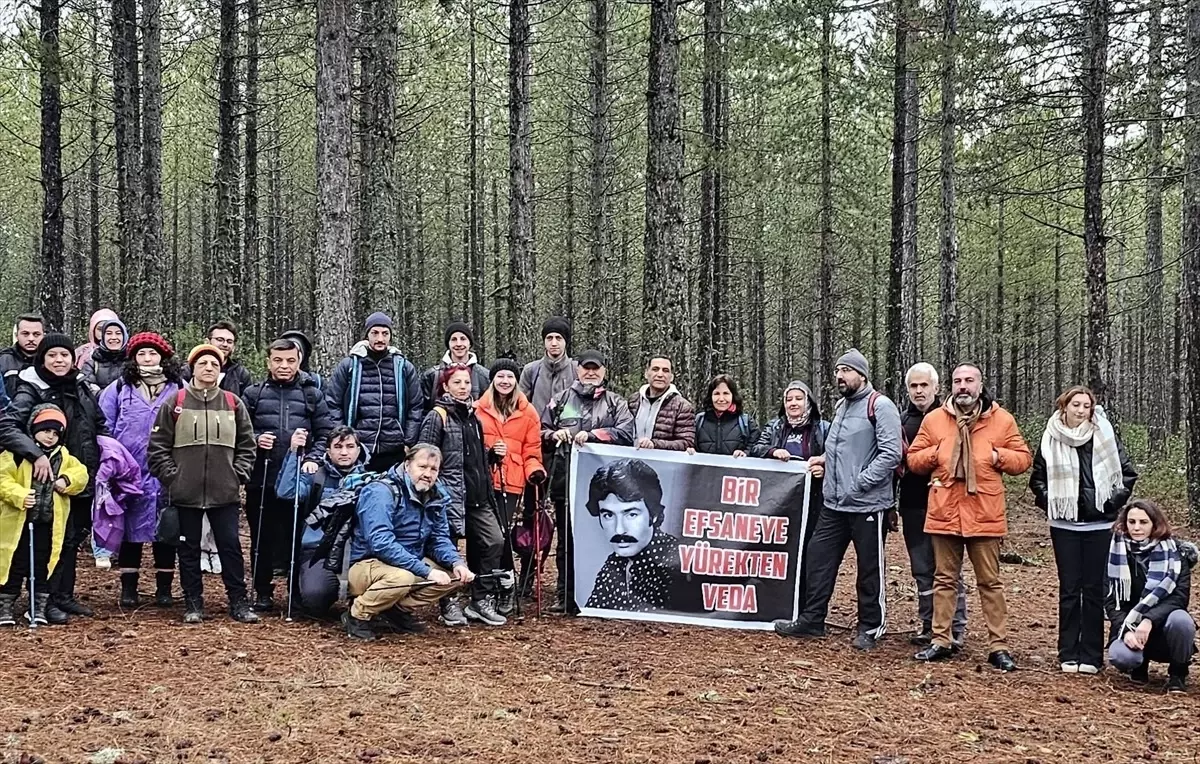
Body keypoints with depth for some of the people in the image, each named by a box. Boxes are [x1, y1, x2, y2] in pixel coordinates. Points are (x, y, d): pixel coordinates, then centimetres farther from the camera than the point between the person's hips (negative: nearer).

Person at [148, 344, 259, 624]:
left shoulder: (234, 404, 6)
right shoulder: (175, 404, 1)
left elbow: (247, 444, 10)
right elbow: (158, 446, 2)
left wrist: (239, 475, 0)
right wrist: (171, 477, -5)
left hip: (225, 493, 1)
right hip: (186, 493, -1)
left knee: (230, 546, 3)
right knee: (189, 548, 8)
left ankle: (238, 602, 10)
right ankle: (192, 603, 17)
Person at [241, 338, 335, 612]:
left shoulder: (311, 394, 8)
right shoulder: (253, 394, 8)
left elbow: (326, 432, 6)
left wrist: (314, 458, -7)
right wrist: (255, 439, -9)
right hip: (261, 478, 1)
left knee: (297, 535, 2)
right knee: (262, 537, 7)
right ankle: (263, 592, 18)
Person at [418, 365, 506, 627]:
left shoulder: (472, 416, 17)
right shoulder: (437, 417, -5)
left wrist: (492, 455, 11)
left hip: (477, 496, 7)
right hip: (449, 494, -7)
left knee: (494, 541, -1)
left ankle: (481, 601, 9)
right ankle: (449, 604, 11)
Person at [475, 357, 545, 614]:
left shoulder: (528, 412, 8)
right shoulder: (479, 409, 6)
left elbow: (531, 450, 9)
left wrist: (535, 470, -9)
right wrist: (488, 453, -10)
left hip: (512, 482, -1)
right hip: (484, 480, 1)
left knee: (500, 532, -9)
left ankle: (505, 591, 4)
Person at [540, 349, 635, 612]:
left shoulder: (615, 403, 9)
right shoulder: (560, 400, 16)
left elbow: (626, 433, -6)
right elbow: (540, 432, 18)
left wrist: (593, 434, -16)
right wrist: (554, 435, -4)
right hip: (565, 479, 2)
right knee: (566, 538, 6)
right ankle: (566, 596, 13)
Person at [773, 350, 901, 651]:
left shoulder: (880, 406, -11)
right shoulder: (841, 405, 16)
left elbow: (890, 453, -18)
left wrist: (859, 483, -19)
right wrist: (826, 458, 10)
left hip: (867, 504, -8)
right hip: (834, 502, 8)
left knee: (870, 569, 4)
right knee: (819, 558, 9)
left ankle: (870, 627, 15)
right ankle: (811, 620, 17)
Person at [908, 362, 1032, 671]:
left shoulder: (1001, 420, 2)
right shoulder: (934, 419, 5)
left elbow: (1023, 458, 7)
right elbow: (913, 460, 8)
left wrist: (998, 456, -10)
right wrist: (936, 453, -9)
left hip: (984, 515, -2)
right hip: (944, 513, 2)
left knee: (990, 582, 3)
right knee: (945, 579, 10)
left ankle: (998, 646, 8)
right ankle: (941, 640, 18)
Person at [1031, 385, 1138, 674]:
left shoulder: (1105, 437, -2)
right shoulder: (1051, 439, 1)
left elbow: (1128, 474, 4)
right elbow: (1037, 478, 13)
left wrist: (1113, 502, -3)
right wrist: (1050, 502, 0)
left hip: (1099, 526, -1)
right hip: (1064, 526, 1)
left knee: (1094, 590, 2)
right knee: (1069, 589, 5)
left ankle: (1091, 656, 8)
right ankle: (1068, 655, 11)